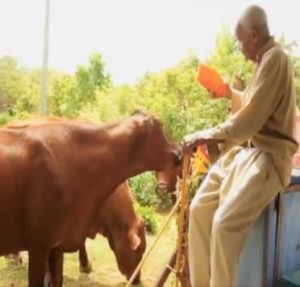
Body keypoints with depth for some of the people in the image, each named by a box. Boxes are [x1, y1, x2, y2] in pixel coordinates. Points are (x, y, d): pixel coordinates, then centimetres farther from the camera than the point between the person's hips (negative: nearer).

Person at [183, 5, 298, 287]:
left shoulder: (275, 58, -12)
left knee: (224, 222, -25)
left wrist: (207, 136, -18)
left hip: (267, 156, -10)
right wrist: (231, 93, 29)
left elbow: (251, 119, -20)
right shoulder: (264, 60, 19)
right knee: (199, 208, -1)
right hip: (246, 150, 10)